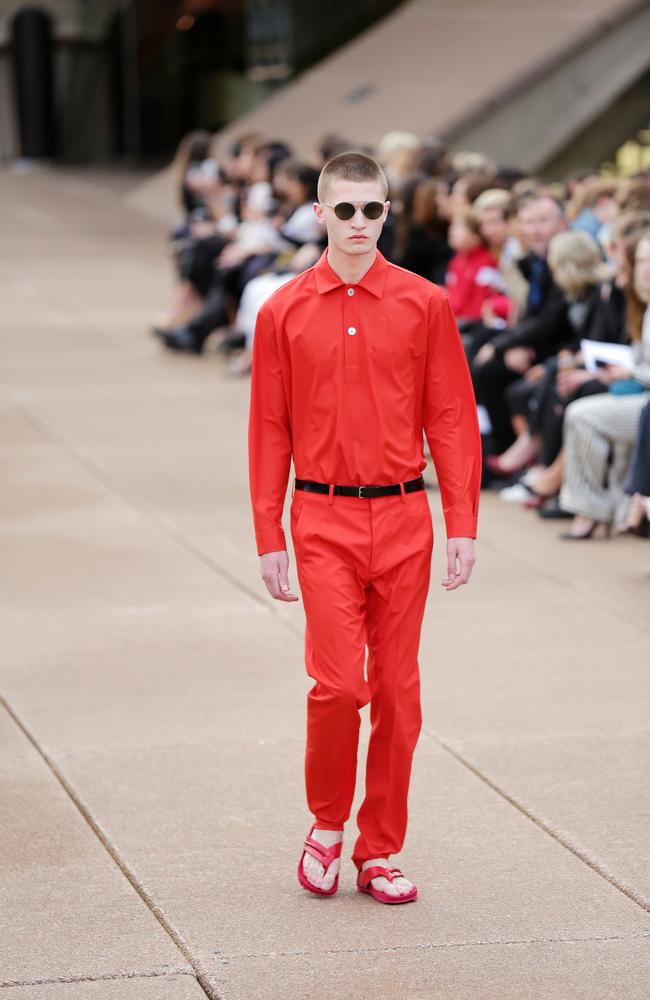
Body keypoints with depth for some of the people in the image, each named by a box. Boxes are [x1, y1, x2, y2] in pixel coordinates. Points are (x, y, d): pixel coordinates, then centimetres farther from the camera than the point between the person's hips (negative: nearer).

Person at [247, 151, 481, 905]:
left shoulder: (424, 304, 3)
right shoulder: (283, 312, 3)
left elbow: (452, 418, 3)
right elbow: (269, 429, 5)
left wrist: (462, 525, -2)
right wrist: (268, 537, 2)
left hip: (403, 517, 1)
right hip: (323, 520, -1)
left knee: (398, 690, 5)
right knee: (337, 681, -11)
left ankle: (379, 851, 16)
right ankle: (326, 825, 13)